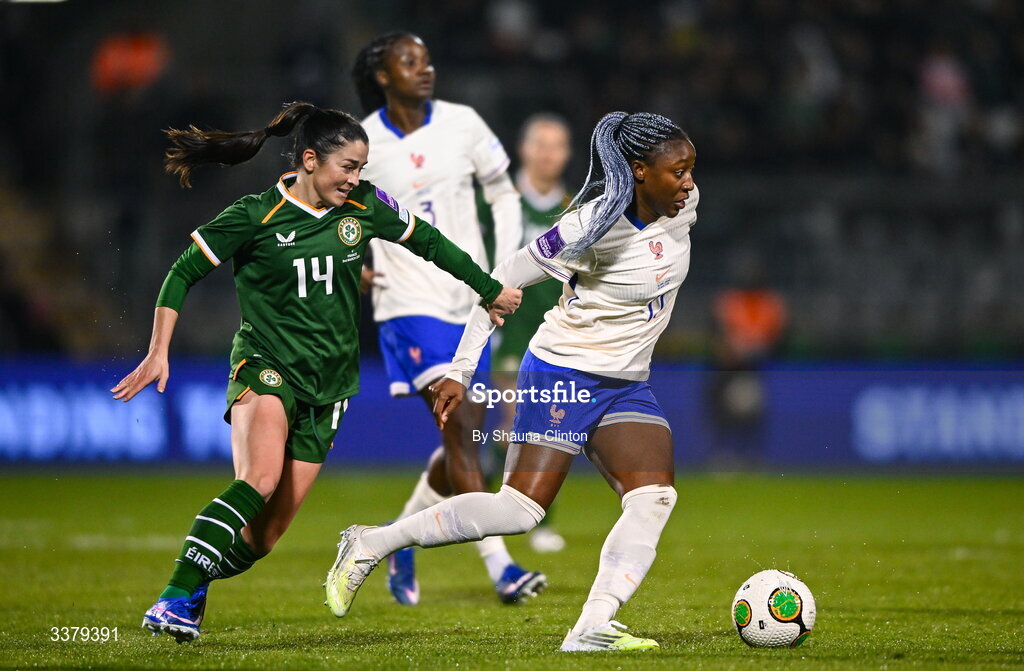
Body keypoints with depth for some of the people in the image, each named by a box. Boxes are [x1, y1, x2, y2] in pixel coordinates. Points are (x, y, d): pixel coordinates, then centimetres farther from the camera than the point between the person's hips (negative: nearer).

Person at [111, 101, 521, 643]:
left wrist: (491, 291, 26)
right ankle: (174, 597, -32)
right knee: (259, 480, -32)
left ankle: (191, 596, 17)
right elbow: (183, 273, -3)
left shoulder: (365, 207, 1)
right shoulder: (256, 216, -10)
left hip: (328, 384, 4)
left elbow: (429, 242, 18)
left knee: (267, 531, -5)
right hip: (266, 366, -4)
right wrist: (158, 352, -9)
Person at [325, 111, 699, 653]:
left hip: (626, 385, 7)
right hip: (563, 375, -7)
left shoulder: (683, 205, -2)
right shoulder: (592, 227, -21)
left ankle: (592, 628, -18)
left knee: (655, 496, -15)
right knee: (522, 508, -12)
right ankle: (370, 545, 1)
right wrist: (460, 370, -15)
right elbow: (502, 282, -15)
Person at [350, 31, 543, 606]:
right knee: (460, 430, -16)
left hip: (470, 300, 4)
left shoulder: (463, 125, 1)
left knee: (466, 441, 9)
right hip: (410, 303, -4)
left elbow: (504, 195, 13)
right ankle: (500, 564, -19)